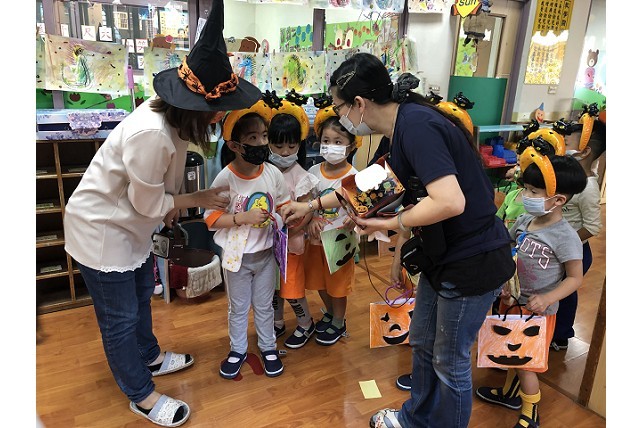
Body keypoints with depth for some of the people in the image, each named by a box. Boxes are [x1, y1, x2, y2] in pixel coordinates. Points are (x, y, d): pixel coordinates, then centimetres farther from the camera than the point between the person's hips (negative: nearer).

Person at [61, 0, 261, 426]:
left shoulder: (171, 112, -11)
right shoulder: (150, 134, -37)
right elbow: (148, 205, -23)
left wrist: (170, 201, 11)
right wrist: (199, 199, -13)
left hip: (130, 221, 9)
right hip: (101, 228, -9)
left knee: (141, 295, 26)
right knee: (120, 318, 9)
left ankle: (149, 357, 50)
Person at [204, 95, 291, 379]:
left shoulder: (272, 173, -11)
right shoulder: (225, 178, -20)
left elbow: (283, 205, 3)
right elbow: (212, 217, -17)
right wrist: (244, 217, -27)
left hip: (265, 253, 2)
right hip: (236, 256, -2)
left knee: (264, 305, 21)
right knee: (237, 307, 18)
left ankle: (268, 347, 41)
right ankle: (238, 350, 40)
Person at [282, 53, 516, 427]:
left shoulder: (415, 126, -24)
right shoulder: (403, 125, 5)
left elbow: (450, 201, -35)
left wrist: (390, 223, -19)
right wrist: (313, 205, 23)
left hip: (474, 262, -9)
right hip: (444, 254, 9)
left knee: (450, 361, 11)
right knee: (423, 342, 24)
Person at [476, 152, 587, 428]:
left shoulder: (565, 236, -22)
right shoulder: (523, 221, -4)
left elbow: (575, 278, -14)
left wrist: (546, 299, -25)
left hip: (538, 310, -6)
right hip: (511, 301, 6)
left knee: (526, 363, 7)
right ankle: (509, 393, 48)